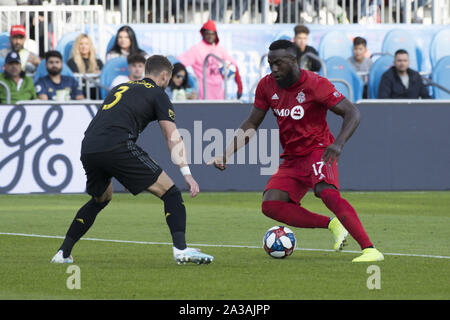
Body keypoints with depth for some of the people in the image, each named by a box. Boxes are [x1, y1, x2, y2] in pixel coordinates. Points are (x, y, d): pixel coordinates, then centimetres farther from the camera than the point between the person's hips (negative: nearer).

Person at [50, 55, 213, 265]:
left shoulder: (122, 88, 32)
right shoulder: (157, 94, 13)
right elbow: (173, 138, 2)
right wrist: (186, 173, -3)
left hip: (88, 149, 7)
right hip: (118, 146, -7)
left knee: (100, 199, 31)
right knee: (170, 192, 0)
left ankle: (63, 253, 27)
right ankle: (181, 249, -17)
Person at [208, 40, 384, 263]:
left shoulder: (314, 84, -15)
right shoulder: (267, 86, 2)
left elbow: (352, 113, -16)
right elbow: (251, 125, 13)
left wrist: (339, 144, -33)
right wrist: (226, 154, 2)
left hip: (318, 151, -7)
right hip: (292, 158, 7)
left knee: (327, 192, -34)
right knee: (270, 205, -14)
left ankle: (370, 249, -39)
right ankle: (332, 225, -8)